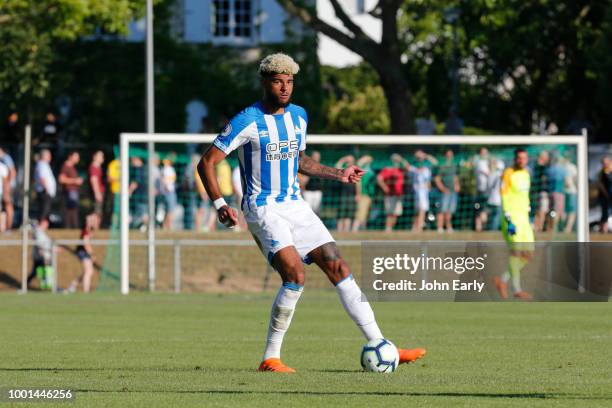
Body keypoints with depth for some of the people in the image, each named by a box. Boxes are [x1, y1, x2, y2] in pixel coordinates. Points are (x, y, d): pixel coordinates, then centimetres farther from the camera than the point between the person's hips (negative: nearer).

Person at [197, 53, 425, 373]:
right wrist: (220, 204, -23)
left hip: (295, 206, 7)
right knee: (295, 275, -23)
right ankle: (270, 358, -12)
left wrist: (337, 174, 17)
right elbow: (207, 163, -12)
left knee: (338, 267, -1)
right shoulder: (247, 121, -12)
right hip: (263, 210, -7)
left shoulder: (299, 116, 9)